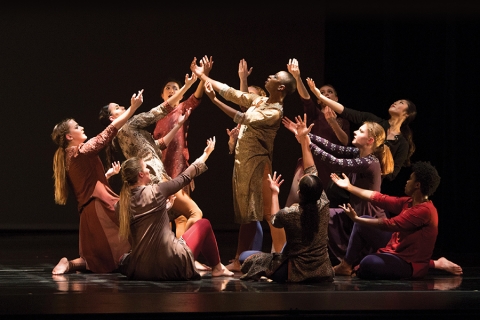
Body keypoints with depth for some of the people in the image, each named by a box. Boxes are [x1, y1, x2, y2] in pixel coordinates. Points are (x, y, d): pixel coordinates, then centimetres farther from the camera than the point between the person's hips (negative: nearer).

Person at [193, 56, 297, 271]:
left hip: (256, 164, -9)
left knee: (250, 213, -8)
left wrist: (215, 101, -25)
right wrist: (202, 76, 12)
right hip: (242, 161, 9)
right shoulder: (259, 101, 10)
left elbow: (243, 119, -25)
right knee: (245, 212, 10)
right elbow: (232, 94, 13)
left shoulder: (275, 112, -17)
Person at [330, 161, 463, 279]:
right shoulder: (409, 202, 4)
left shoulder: (424, 210, -25)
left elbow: (389, 224, -25)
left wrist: (356, 219, -17)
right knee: (363, 224, 9)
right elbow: (380, 198, 9)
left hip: (410, 264, -10)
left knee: (368, 264, -36)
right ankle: (346, 265, 12)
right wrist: (349, 187, 13)